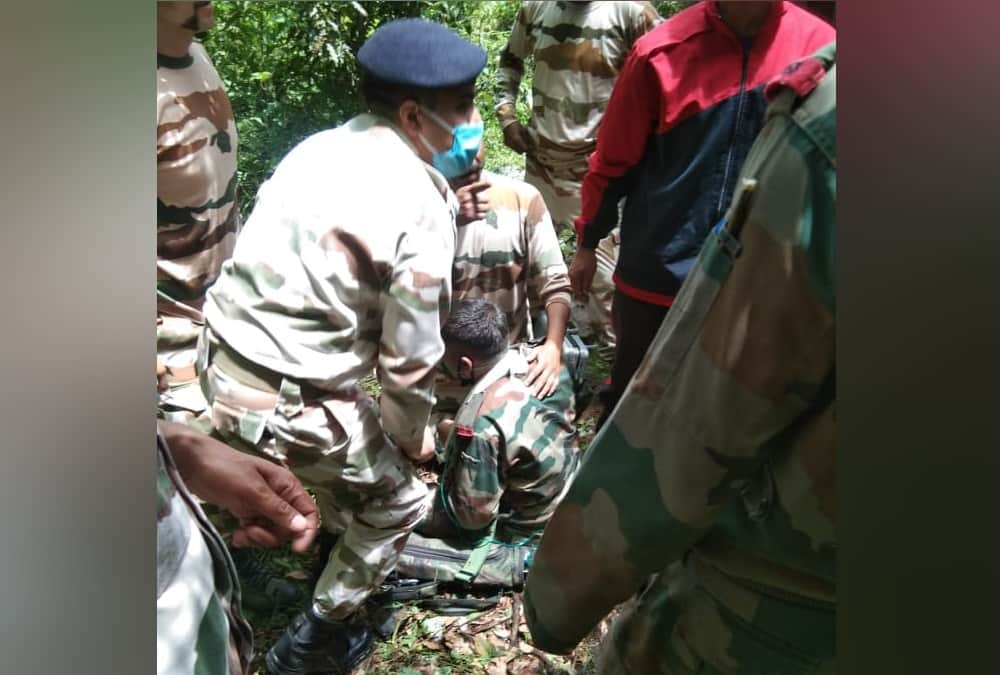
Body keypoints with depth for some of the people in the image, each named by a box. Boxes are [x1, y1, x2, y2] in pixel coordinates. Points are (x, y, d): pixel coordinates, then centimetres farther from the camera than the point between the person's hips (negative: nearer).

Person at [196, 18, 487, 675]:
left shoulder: (322, 147, 6)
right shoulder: (421, 208, -17)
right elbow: (410, 356, -13)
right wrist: (413, 434, 5)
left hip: (222, 360, 8)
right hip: (284, 402, -8)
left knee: (349, 453, 33)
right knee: (397, 501, 18)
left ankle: (349, 543, 57)